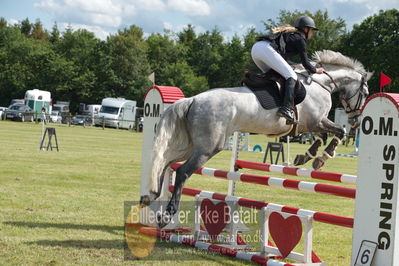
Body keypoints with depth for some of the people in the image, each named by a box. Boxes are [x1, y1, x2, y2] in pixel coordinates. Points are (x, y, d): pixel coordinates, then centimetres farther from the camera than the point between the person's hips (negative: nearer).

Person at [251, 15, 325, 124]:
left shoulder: (289, 33, 33)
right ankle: (287, 109, -26)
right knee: (291, 76, -10)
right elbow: (305, 62, 9)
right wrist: (315, 70, 26)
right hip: (266, 49, -9)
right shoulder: (300, 39, 9)